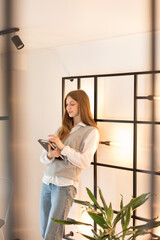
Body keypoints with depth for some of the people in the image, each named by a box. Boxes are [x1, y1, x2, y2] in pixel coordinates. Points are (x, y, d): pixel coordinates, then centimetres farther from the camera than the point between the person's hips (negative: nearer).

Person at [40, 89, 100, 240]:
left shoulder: (91, 132, 0)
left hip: (65, 185, -6)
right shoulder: (62, 129, 18)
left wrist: (63, 147, -18)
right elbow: (42, 158, 14)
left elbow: (85, 162, -11)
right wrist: (50, 155, -9)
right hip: (47, 182, 6)